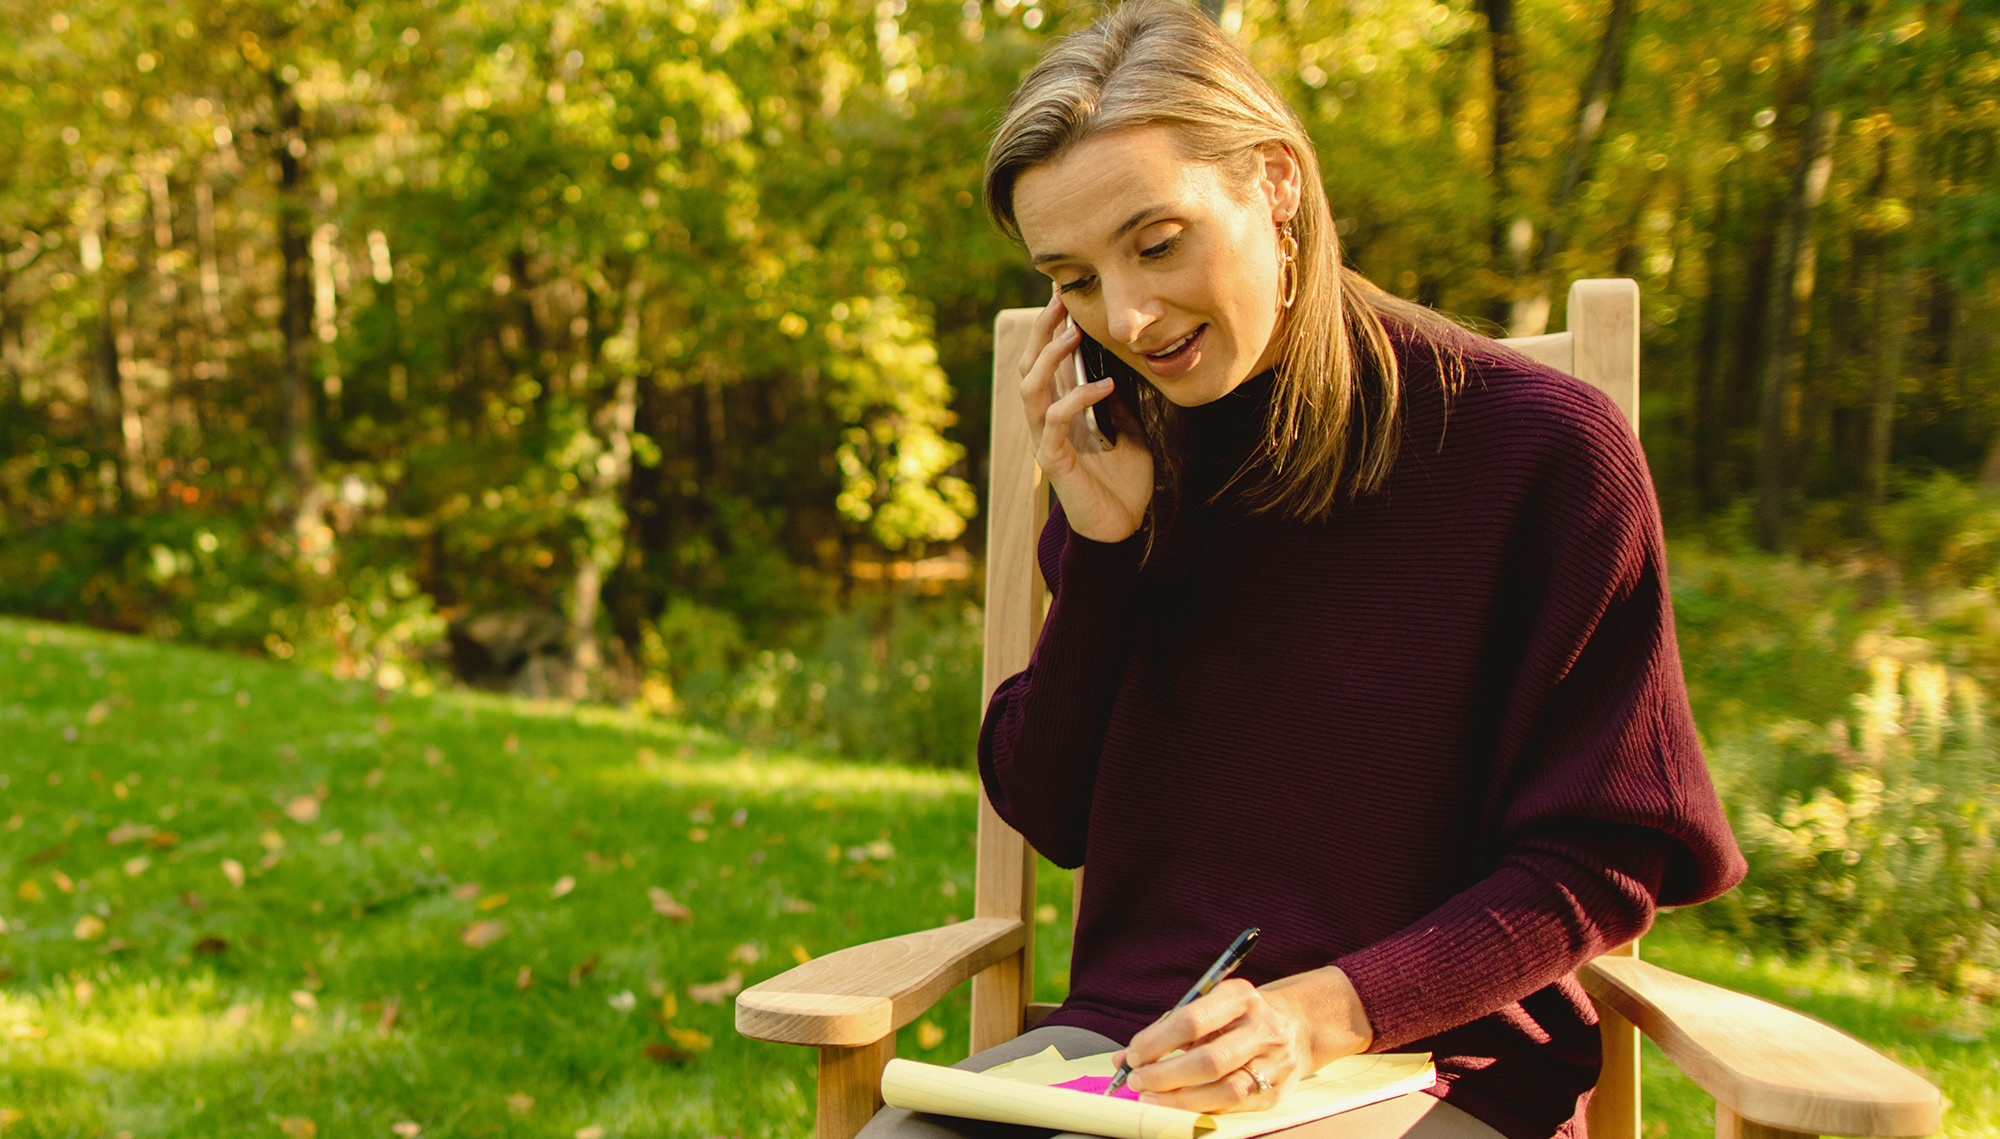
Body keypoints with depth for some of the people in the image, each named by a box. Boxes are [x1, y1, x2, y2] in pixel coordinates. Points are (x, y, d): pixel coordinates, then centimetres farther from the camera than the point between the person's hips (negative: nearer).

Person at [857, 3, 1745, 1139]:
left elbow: (1604, 863, -6)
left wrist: (1327, 1011, -21)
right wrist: (1098, 551, -6)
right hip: (1128, 1042, 4)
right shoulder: (1125, 457, 7)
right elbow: (1050, 817, 7)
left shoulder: (1540, 443, -7)